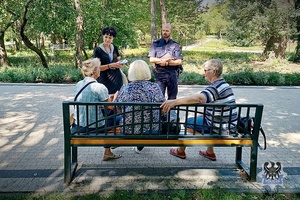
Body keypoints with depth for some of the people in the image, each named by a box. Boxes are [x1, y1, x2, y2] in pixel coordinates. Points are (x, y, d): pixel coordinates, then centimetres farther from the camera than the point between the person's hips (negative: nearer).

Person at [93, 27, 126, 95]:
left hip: (117, 78, 4)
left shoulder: (115, 48, 8)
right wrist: (111, 65, -20)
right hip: (105, 79, -4)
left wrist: (119, 64, -4)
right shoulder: (98, 50, -6)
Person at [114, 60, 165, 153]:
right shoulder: (154, 87, -10)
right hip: (151, 129, -1)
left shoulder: (124, 88, -6)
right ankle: (139, 146, 38)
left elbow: (118, 110, 4)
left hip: (127, 129, 2)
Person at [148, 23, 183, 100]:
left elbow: (179, 61, 0)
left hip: (172, 74, 1)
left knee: (172, 97, 6)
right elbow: (151, 59, 0)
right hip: (160, 74, 0)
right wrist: (162, 60, -11)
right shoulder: (156, 44, 9)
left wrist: (165, 62, -8)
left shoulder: (175, 45, 9)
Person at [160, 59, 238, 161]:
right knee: (200, 118, 32)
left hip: (221, 128, -9)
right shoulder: (224, 84, 10)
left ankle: (180, 151, 25)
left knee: (189, 122, 6)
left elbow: (199, 98, -43)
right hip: (230, 125, 9)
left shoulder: (215, 87, -23)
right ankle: (210, 152, 35)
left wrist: (175, 102, -48)